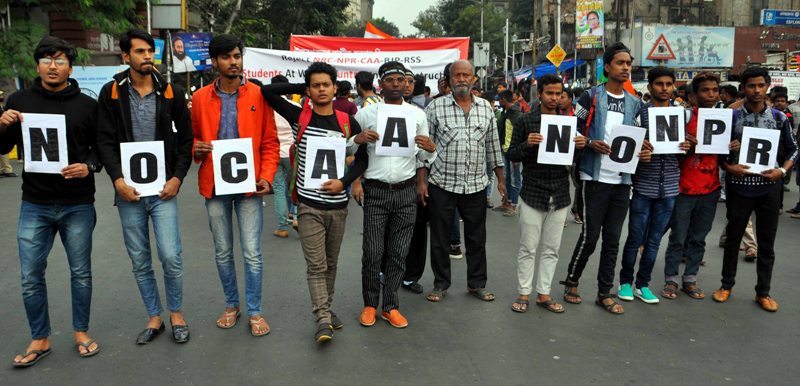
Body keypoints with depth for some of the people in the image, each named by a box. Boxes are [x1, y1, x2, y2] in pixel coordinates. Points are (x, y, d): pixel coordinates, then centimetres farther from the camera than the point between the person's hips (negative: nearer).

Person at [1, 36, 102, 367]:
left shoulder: (87, 105, 2)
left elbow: (102, 147, 7)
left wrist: (89, 166, -13)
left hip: (78, 205, -1)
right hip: (34, 206, 1)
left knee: (80, 273, 10)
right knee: (31, 277, 5)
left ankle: (81, 332, 27)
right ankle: (40, 339, 22)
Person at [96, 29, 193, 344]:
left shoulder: (171, 93, 2)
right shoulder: (111, 93, 3)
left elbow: (186, 138, 5)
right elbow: (105, 141, 1)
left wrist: (178, 177, -5)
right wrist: (118, 179, -11)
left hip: (163, 188, -1)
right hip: (128, 190, 1)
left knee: (171, 256, -5)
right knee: (140, 261, 9)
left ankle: (176, 312, 17)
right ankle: (154, 317, 24)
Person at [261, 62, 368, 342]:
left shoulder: (348, 122, 3)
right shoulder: (299, 117, -2)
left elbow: (363, 158, 8)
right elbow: (268, 91, -8)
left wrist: (344, 182, -8)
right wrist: (303, 87, -1)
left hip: (338, 205, 3)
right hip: (309, 205, -2)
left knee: (331, 263, 16)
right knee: (316, 265, -3)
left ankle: (325, 308, 32)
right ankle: (323, 319, 2)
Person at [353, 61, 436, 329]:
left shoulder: (417, 114, 7)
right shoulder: (366, 113, 2)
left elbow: (423, 156, 12)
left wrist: (430, 148, -10)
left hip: (406, 191, 2)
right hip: (375, 191, -2)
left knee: (398, 253, 8)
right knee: (373, 253, 2)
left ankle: (390, 306, 22)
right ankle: (370, 304, 21)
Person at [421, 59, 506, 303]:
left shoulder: (485, 107, 7)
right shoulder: (435, 107, -3)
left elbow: (493, 145, 12)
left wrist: (500, 179, 10)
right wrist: (421, 181, -7)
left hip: (476, 185, 3)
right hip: (442, 184, -2)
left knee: (476, 237, 11)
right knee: (440, 238, 8)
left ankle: (477, 283, 26)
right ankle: (441, 284, 24)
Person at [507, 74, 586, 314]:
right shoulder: (525, 121, -2)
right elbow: (511, 156, -1)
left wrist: (581, 146, -8)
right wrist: (527, 144, -21)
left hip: (560, 195, 3)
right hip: (533, 193, -3)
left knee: (551, 249, 10)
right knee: (528, 249, 3)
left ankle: (544, 294, 20)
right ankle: (524, 293, 15)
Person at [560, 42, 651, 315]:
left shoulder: (634, 103, 13)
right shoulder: (591, 97, -2)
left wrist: (642, 153, -2)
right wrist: (591, 144, -19)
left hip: (622, 180, 5)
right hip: (596, 178, -5)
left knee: (612, 239, 9)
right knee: (590, 236, -1)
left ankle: (604, 293, 19)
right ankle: (571, 282, 20)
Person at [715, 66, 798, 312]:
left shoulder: (779, 118, 3)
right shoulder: (732, 116, -2)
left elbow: (792, 149, 10)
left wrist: (782, 170, -7)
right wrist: (729, 167, -14)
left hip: (769, 187, 2)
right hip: (739, 186, -1)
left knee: (767, 242, 8)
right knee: (733, 237, 9)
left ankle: (763, 292, 21)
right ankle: (727, 285, 23)